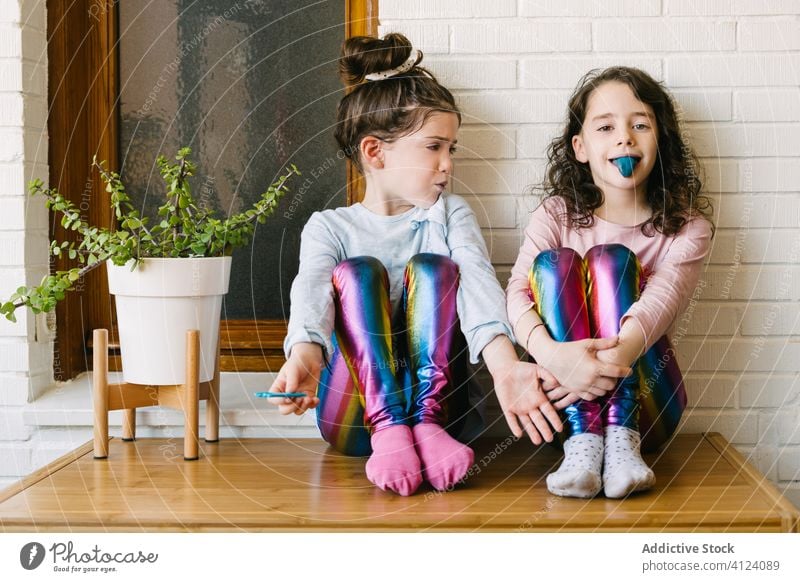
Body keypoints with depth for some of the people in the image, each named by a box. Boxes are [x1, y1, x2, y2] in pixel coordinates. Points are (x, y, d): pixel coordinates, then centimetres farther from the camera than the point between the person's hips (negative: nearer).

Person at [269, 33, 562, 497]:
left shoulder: (451, 215, 10)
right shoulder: (329, 226, 6)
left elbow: (477, 282, -11)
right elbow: (312, 290, -16)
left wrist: (504, 364, -33)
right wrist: (304, 355, -41)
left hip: (435, 394, 1)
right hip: (352, 414, -1)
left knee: (433, 268, -17)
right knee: (358, 270, -20)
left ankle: (426, 422, -31)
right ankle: (386, 427, -35)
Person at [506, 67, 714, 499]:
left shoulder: (688, 227, 1)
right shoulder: (556, 215, 3)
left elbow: (662, 299, -20)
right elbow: (519, 291, -16)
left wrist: (615, 357, -41)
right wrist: (550, 353, -38)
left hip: (644, 400, -1)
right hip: (567, 400, 1)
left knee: (611, 258, -19)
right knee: (554, 262, -20)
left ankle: (622, 437, -33)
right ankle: (582, 440, -34)